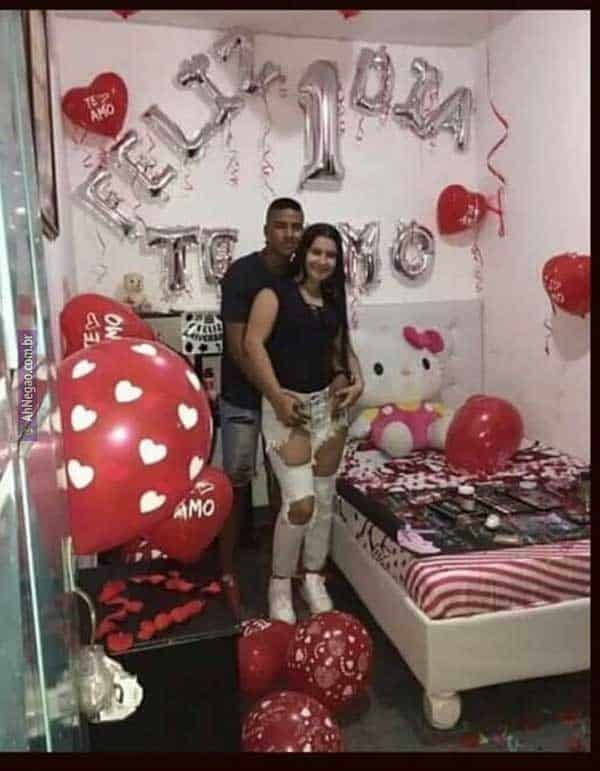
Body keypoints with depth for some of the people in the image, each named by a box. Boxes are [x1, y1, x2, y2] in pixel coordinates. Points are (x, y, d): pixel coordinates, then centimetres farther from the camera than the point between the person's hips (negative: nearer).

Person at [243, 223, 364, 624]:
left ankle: (314, 578, 28)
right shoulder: (275, 294, -5)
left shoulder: (334, 301, 13)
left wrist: (357, 381, 0)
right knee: (300, 501, -11)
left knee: (325, 498, 11)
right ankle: (280, 584, 12)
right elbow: (253, 344, -15)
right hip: (287, 404, -6)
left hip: (329, 403, 6)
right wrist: (277, 396, -22)